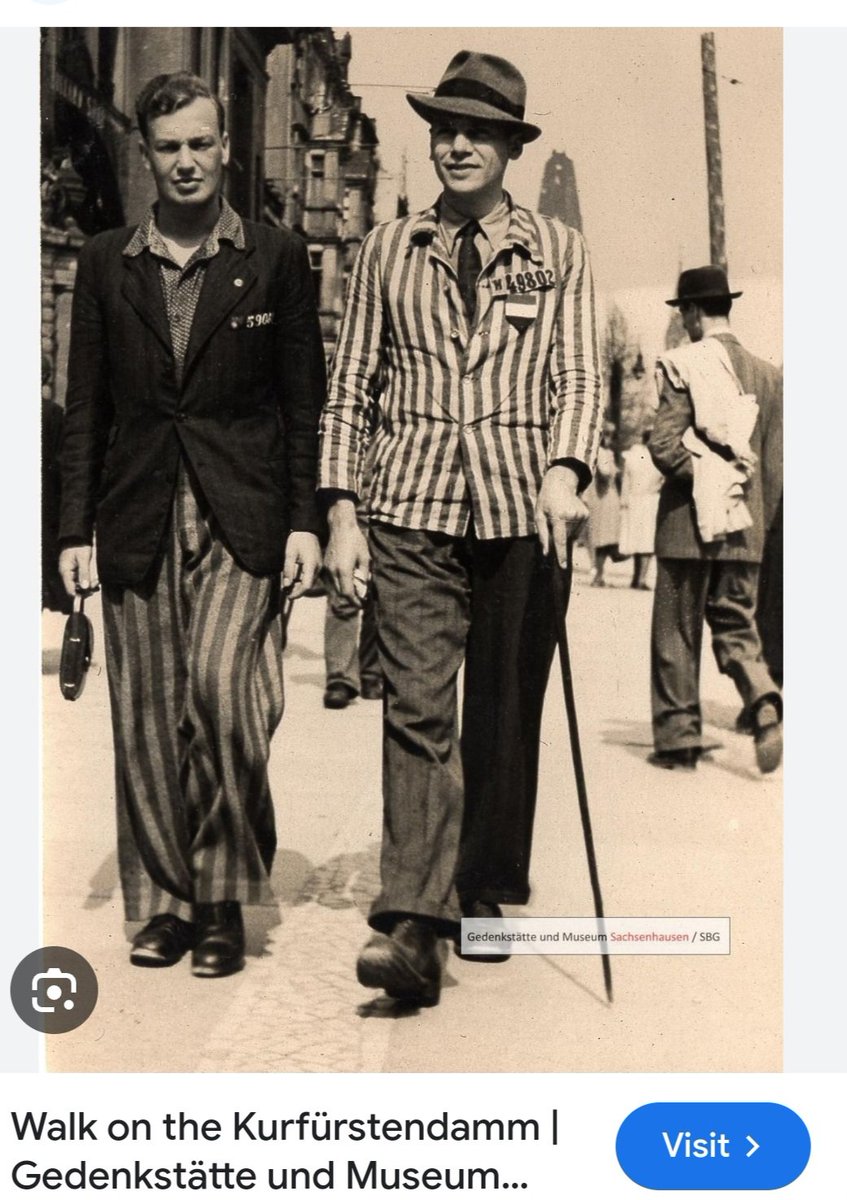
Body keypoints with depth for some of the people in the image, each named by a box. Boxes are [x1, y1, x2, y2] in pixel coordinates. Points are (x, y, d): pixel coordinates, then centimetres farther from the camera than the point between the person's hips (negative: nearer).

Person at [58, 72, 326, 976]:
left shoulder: (275, 259, 6)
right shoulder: (105, 265, 11)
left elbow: (305, 401, 5)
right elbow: (85, 408, 11)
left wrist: (305, 520, -2)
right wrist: (76, 528, 5)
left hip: (241, 522, -2)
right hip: (137, 522, 3)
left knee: (221, 686, -17)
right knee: (145, 720, 3)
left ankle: (223, 898, 0)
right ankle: (165, 902, 16)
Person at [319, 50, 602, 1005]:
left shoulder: (557, 253, 10)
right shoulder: (387, 250, 11)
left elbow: (579, 377, 3)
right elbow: (348, 386, 10)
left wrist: (564, 470, -16)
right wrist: (341, 508, 1)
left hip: (523, 505, 1)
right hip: (415, 506, 0)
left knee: (505, 712, 6)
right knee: (416, 706, -11)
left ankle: (485, 896, 22)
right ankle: (412, 924, -13)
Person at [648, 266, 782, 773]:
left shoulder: (684, 365, -8)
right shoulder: (767, 374, 7)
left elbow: (665, 444, -18)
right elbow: (775, 464, 10)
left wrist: (703, 479, -4)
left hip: (688, 524, -4)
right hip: (745, 528, 4)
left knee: (677, 634, 7)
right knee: (737, 625, 12)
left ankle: (680, 737, 11)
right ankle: (765, 702, -14)